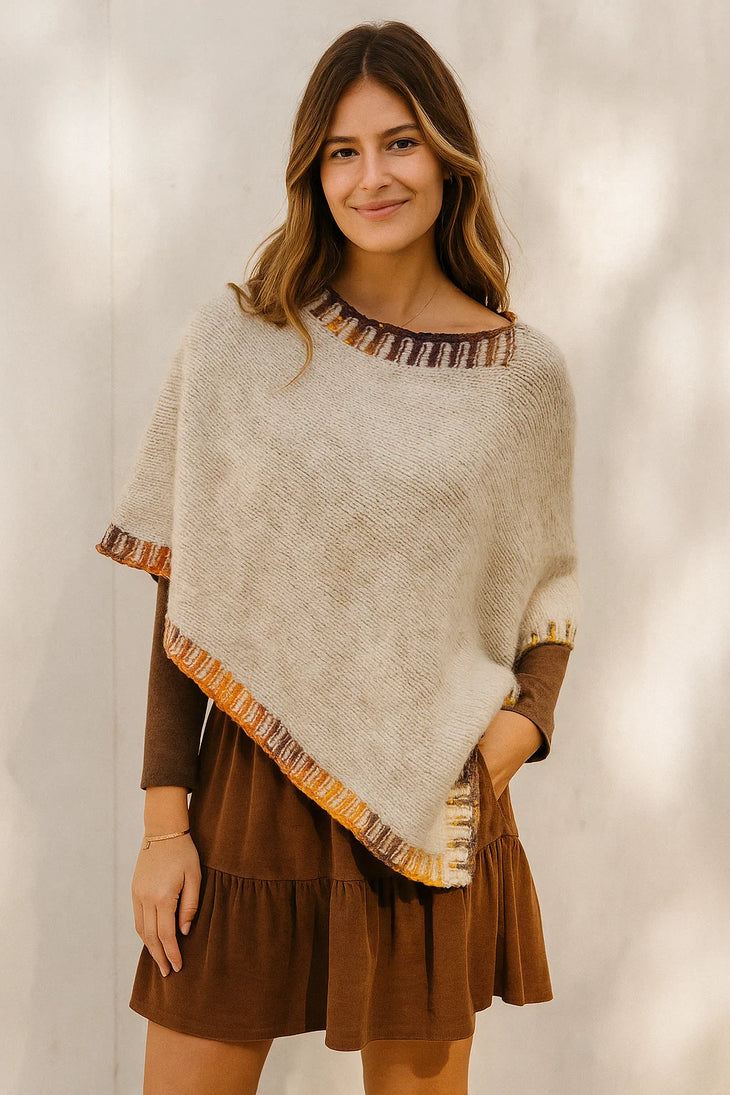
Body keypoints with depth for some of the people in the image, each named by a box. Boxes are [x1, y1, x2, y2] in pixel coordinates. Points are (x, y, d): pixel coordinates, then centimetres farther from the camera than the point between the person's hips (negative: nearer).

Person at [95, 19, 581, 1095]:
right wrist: (164, 820, -5)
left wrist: (527, 720, -6)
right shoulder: (235, 340, -2)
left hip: (433, 805, 1)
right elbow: (181, 598, -1)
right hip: (253, 794, -1)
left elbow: (549, 591, 13)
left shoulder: (527, 373, 2)